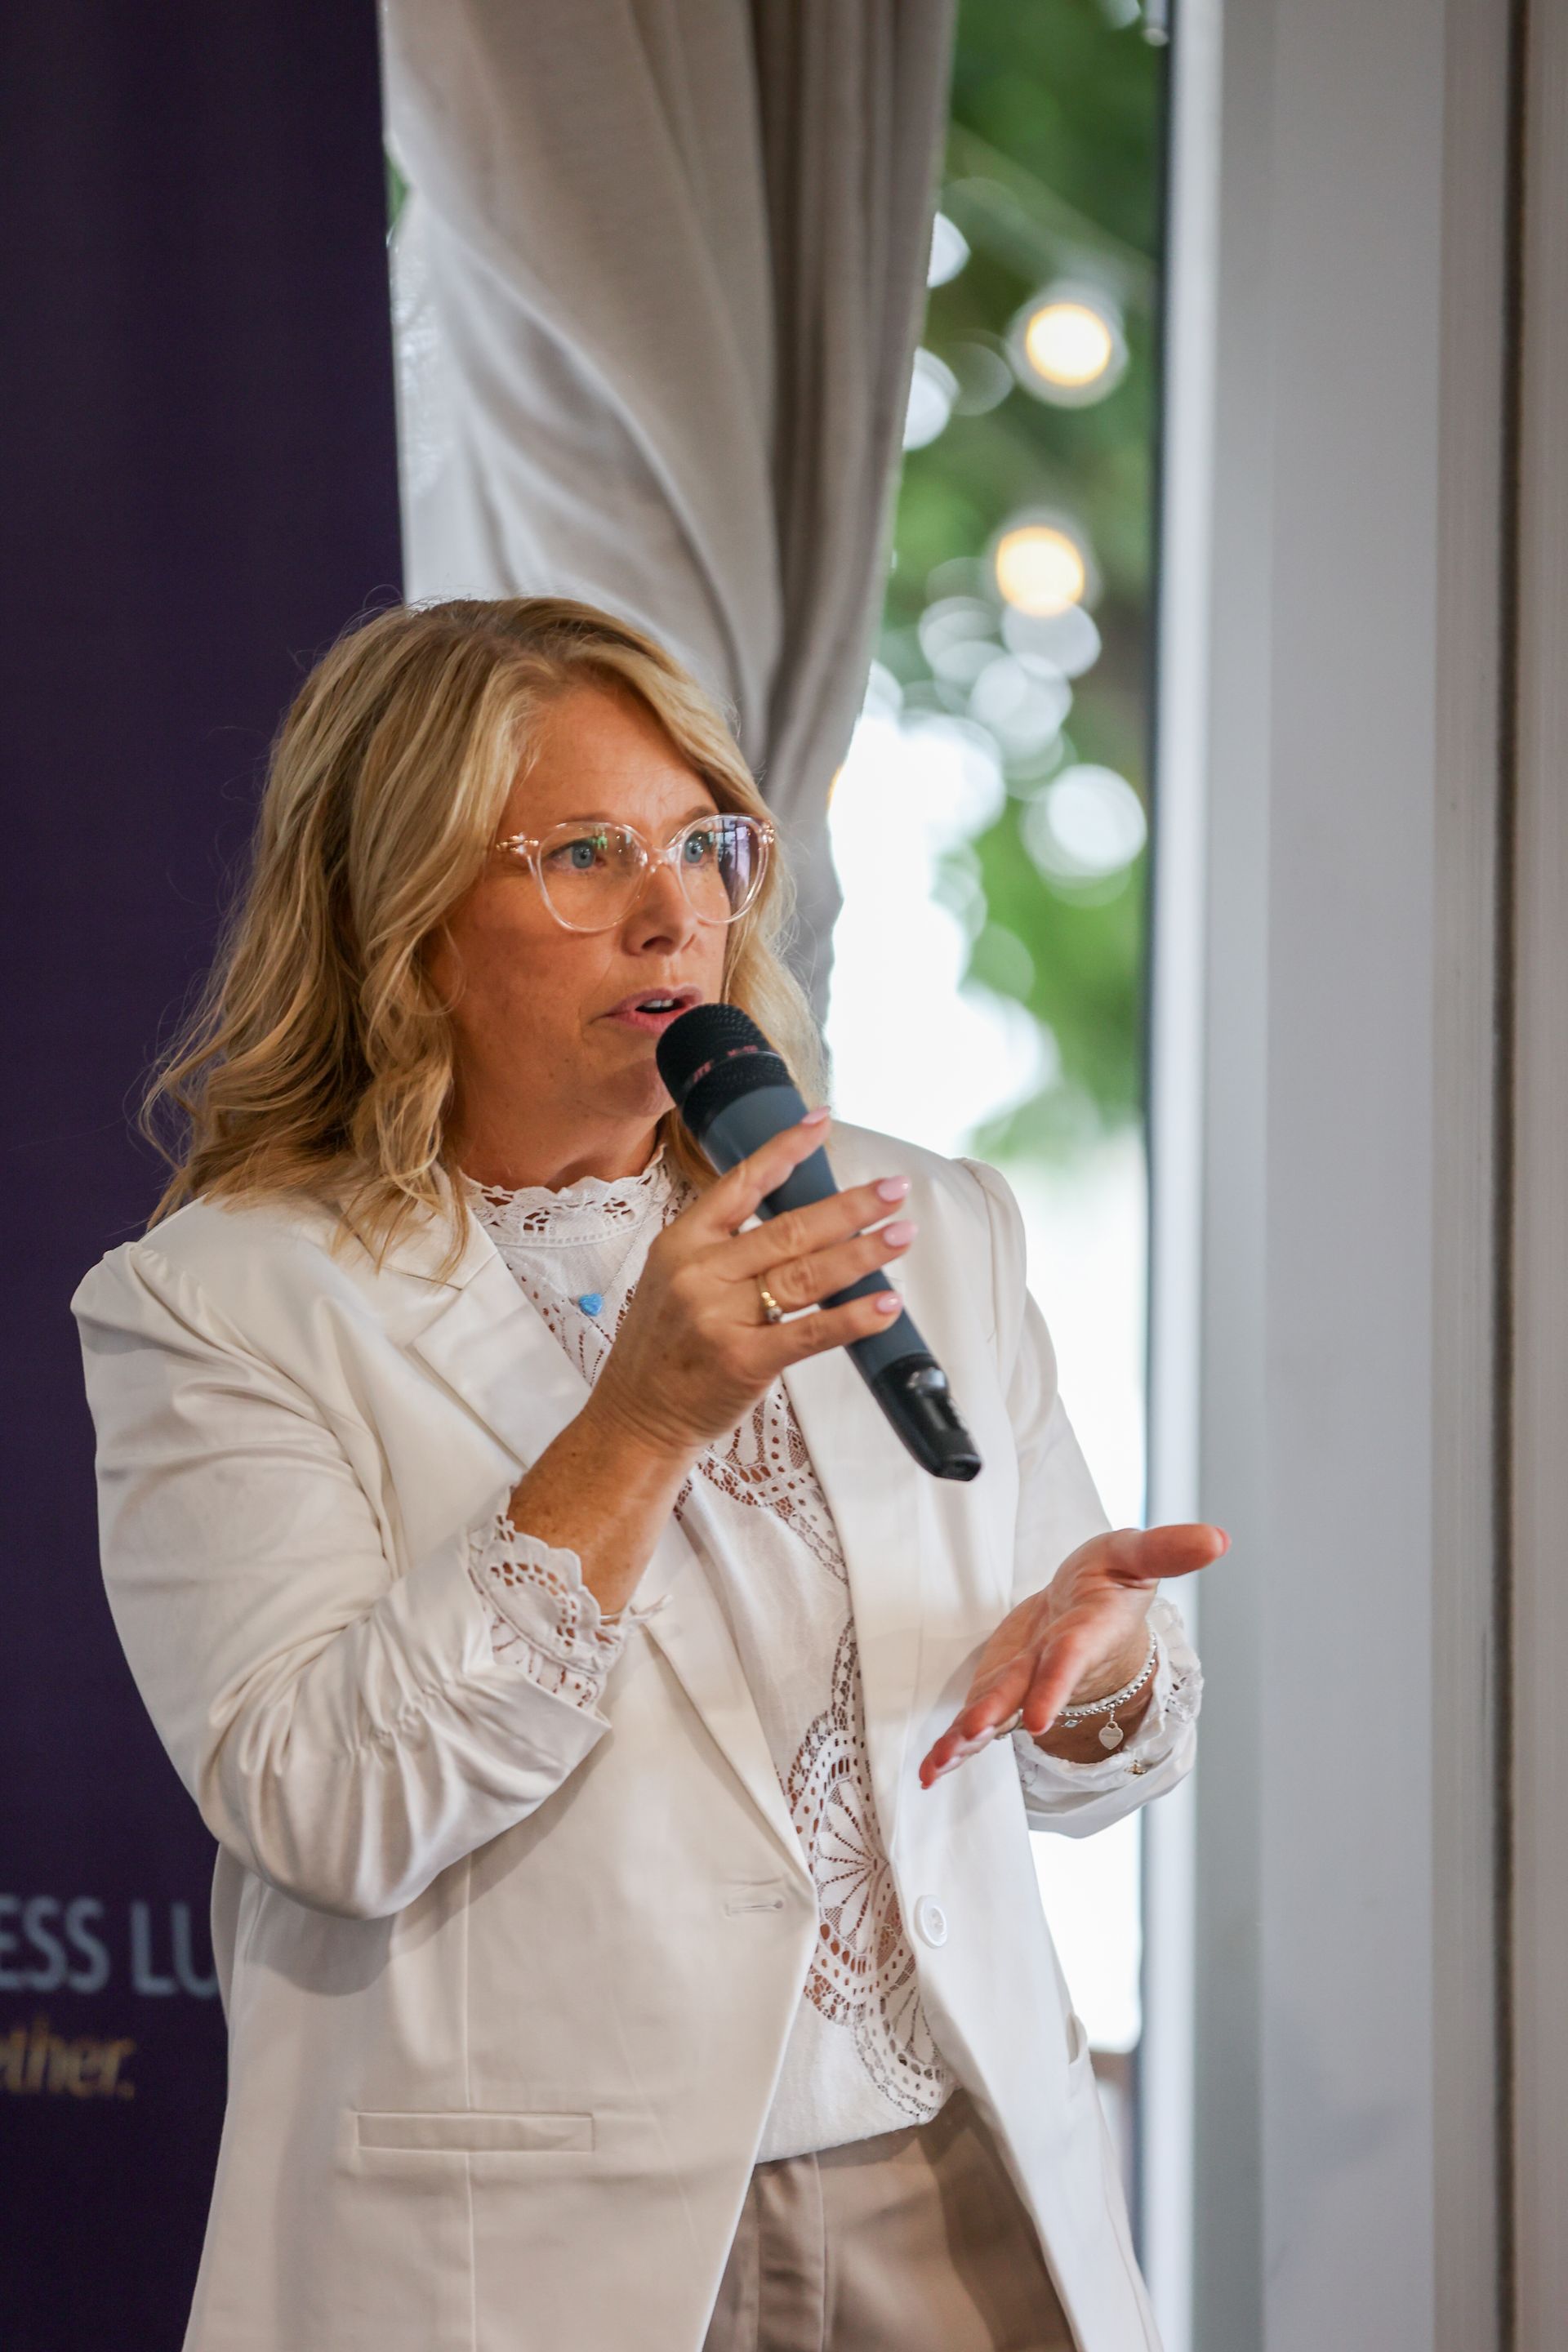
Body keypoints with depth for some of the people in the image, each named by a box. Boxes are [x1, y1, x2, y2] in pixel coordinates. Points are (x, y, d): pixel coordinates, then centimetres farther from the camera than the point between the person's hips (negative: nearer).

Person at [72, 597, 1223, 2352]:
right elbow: (326, 1814, -18)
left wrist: (1101, 1652, -10)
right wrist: (641, 1423, -23)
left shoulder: (933, 1234, 8)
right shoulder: (220, 1306, -6)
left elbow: (1071, 1774, 13)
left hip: (956, 2211, 4)